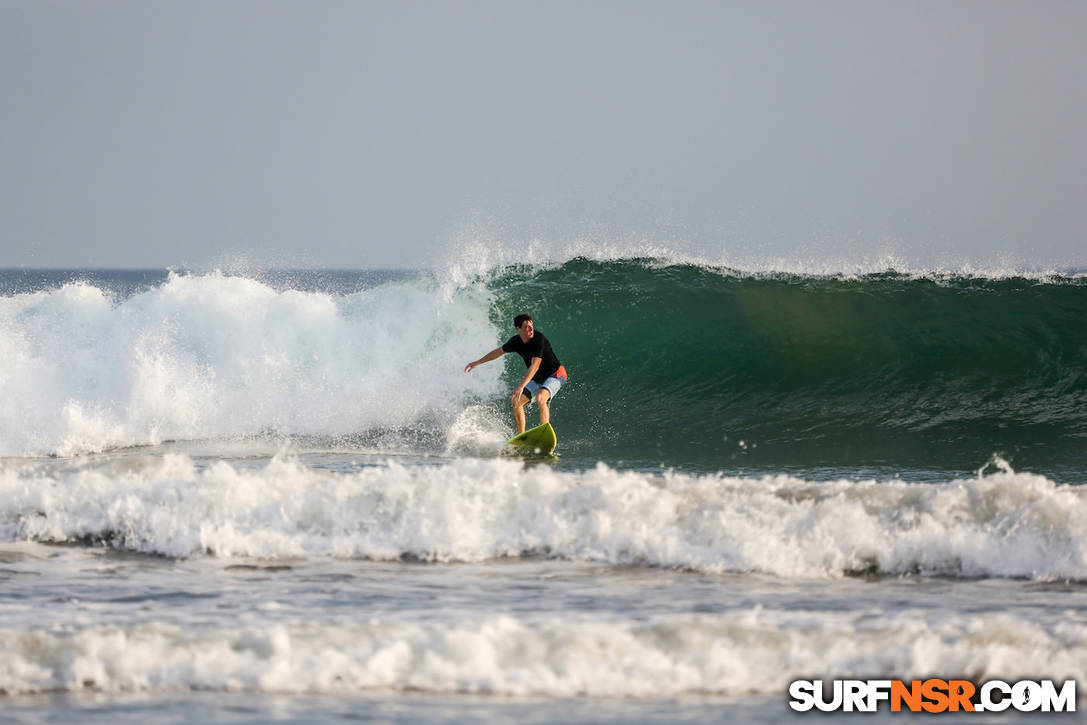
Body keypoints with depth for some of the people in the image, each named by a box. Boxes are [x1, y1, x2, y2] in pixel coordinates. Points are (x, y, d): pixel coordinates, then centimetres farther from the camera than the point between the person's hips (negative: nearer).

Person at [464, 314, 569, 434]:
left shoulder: (539, 340, -29)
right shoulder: (516, 341, -7)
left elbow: (534, 366, -38)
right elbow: (499, 352, 14)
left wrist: (521, 386, -48)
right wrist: (477, 363, 21)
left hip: (556, 375, -7)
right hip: (537, 378, 7)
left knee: (540, 398, -34)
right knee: (516, 403, -5)